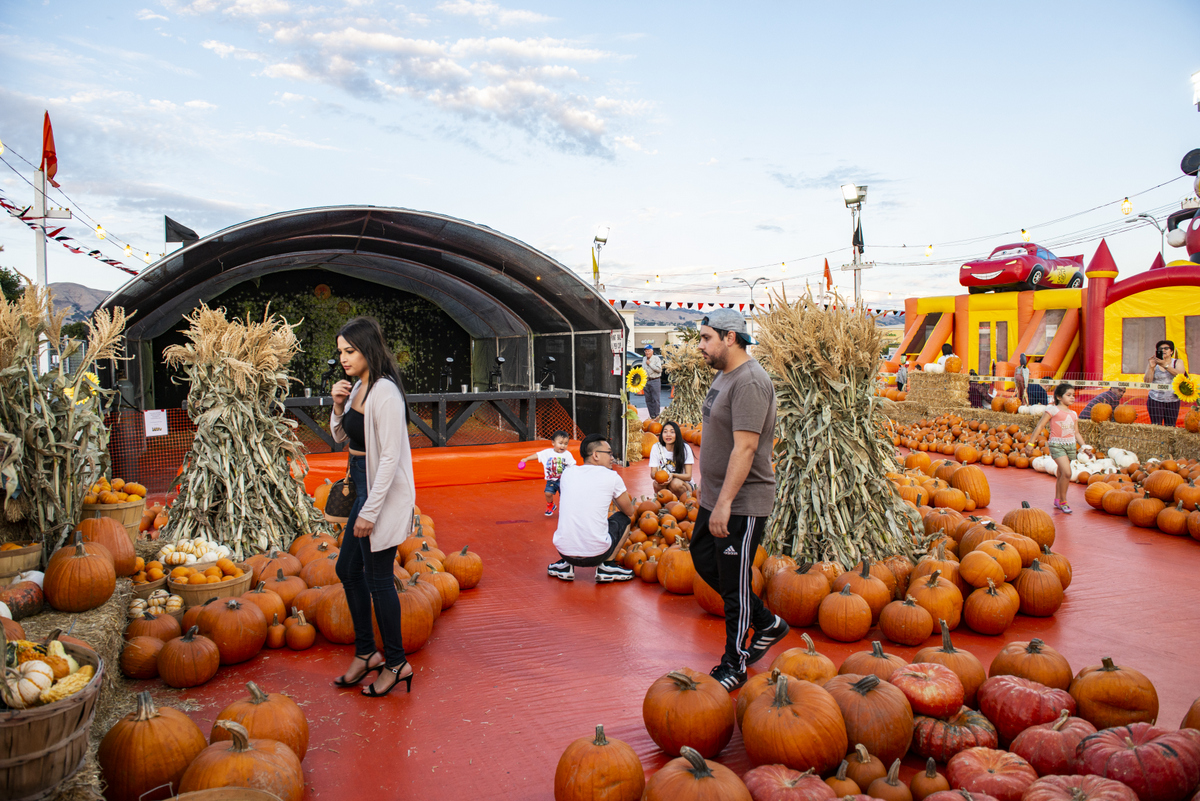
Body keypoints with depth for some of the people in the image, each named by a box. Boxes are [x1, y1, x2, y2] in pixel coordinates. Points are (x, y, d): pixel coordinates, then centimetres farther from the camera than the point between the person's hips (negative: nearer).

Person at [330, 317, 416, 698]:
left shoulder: (385, 392, -20)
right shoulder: (357, 388, 9)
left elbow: (390, 457, -23)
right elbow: (341, 436, 20)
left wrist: (370, 511, -22)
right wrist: (338, 406, 0)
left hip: (384, 492, -10)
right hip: (364, 487, 10)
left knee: (377, 577, 0)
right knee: (348, 570, 16)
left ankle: (396, 663, 16)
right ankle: (366, 653, 30)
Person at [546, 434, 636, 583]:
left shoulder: (567, 474, 7)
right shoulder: (611, 477, -3)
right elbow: (629, 511, 12)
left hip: (563, 551, 4)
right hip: (595, 555, -4)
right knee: (623, 518, 21)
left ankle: (565, 565, 18)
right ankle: (607, 566, 9)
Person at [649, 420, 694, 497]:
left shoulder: (685, 448, -11)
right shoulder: (656, 447, -7)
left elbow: (688, 476, -12)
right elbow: (653, 473, -6)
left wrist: (673, 475, -32)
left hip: (682, 483, 0)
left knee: (676, 483, -34)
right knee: (657, 483, -32)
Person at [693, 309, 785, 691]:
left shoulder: (750, 381, -20)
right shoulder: (724, 375, 12)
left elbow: (745, 447, -26)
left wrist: (724, 503, -28)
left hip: (741, 504, -10)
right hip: (715, 498, 10)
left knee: (734, 584, 1)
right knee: (705, 561, 19)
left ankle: (734, 666, 18)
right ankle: (767, 623, 33)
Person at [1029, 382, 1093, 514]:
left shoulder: (1074, 414, 14)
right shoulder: (1053, 411, -6)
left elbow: (1076, 432, 19)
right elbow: (1040, 426, -6)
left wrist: (1083, 445, 5)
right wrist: (1031, 442, -9)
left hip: (1071, 445, 6)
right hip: (1057, 444, -6)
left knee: (1061, 474, 12)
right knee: (1067, 472, -17)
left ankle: (1057, 500, 26)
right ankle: (1063, 502, -5)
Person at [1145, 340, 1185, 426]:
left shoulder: (1177, 362, 8)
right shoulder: (1153, 363, 5)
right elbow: (1147, 382, -6)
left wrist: (1165, 365, -26)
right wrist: (1151, 367, -19)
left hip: (1173, 400, 1)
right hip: (1155, 400, -1)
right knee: (1156, 427, -7)